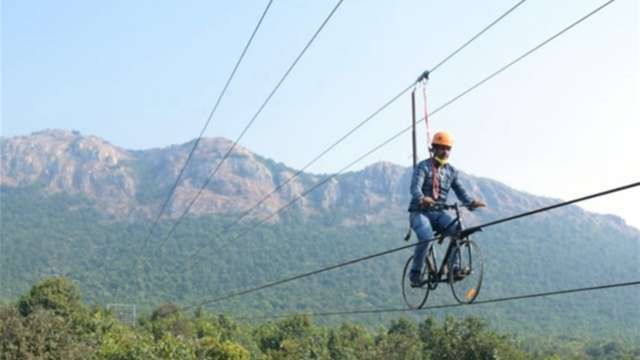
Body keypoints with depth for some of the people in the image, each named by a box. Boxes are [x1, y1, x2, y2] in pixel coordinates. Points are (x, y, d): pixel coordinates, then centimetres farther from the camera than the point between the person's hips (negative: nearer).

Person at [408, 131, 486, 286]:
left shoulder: (451, 171, 11)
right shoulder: (423, 166, -7)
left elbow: (460, 190, 3)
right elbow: (415, 187, -22)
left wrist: (471, 202, -19)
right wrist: (422, 199, -45)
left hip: (439, 213, 5)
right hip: (420, 212, -5)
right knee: (427, 238, -31)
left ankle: (453, 267, -11)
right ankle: (415, 273, -12)